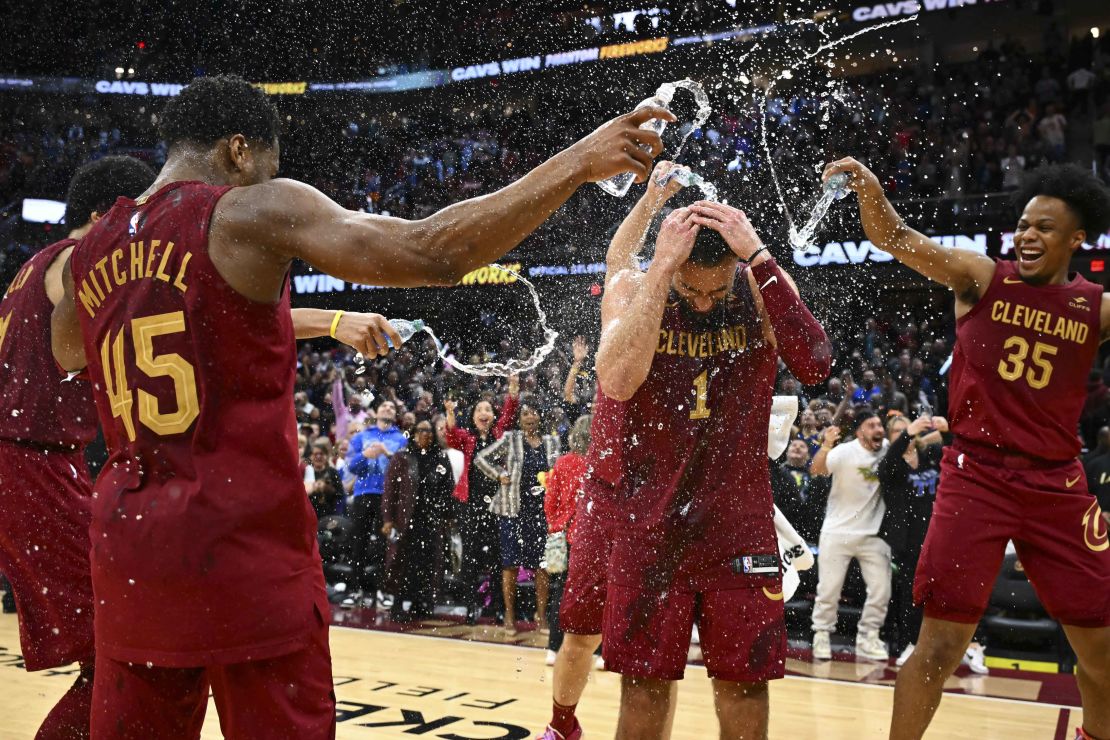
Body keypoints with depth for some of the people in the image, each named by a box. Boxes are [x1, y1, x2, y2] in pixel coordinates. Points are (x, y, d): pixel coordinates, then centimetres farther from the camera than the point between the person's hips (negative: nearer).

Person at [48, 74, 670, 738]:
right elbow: (432, 252, -19)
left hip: (127, 554, 6)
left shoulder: (90, 252, 9)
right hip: (246, 553, -6)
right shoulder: (254, 212, -9)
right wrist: (578, 163, -12)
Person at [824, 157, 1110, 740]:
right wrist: (869, 189, -32)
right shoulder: (981, 278, -2)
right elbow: (896, 240, -13)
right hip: (975, 477, -3)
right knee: (941, 643, -6)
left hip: (1057, 485, 3)